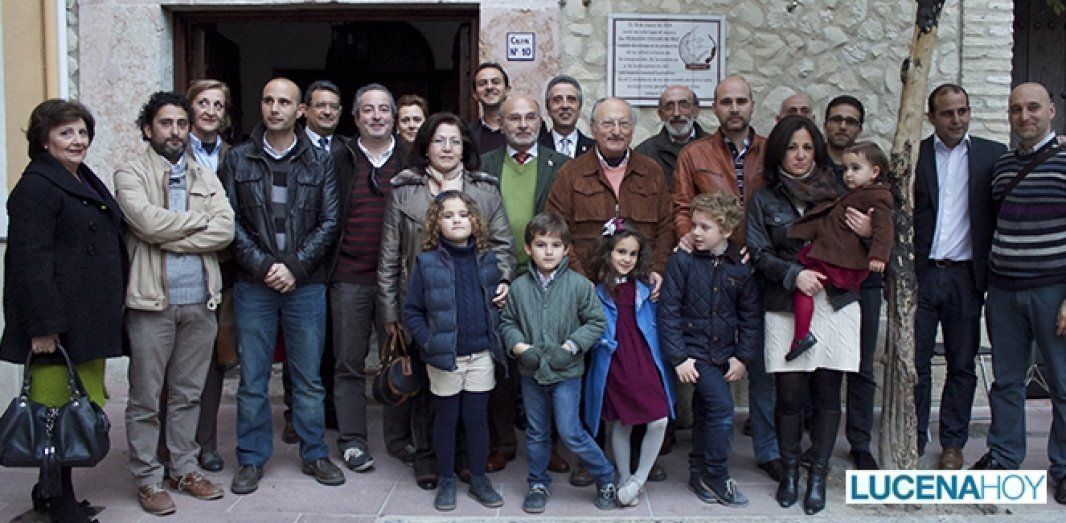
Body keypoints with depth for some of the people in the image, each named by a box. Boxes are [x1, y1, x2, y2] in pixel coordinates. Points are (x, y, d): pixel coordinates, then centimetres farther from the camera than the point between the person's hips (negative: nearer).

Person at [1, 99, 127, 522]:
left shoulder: (86, 182, 20)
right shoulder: (35, 187, -9)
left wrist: (110, 311, 21)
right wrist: (43, 325, -21)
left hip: (89, 321, 9)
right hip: (59, 324, -9)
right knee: (59, 411, -4)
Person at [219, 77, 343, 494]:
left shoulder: (319, 161, 5)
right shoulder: (237, 160, 5)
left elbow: (328, 223, 0)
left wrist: (294, 266, -10)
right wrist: (262, 266, -11)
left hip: (306, 284, 0)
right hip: (253, 286, 0)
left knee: (309, 378, 8)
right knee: (252, 379, 7)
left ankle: (314, 455, 22)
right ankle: (251, 459, 20)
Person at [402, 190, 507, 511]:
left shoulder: (486, 260, 2)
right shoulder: (427, 262, -6)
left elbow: (497, 302, 11)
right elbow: (411, 311, -3)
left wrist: (496, 339, -1)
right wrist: (428, 342, -13)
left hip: (482, 355, 2)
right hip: (443, 358, -2)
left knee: (477, 417, 11)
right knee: (446, 418, 11)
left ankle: (479, 479, 25)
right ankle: (447, 480, 26)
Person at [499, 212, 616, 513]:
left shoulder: (579, 285, -9)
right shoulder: (519, 287, -2)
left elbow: (596, 321, -4)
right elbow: (507, 323, 8)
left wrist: (571, 346, -13)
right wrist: (520, 347, -9)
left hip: (566, 373, -3)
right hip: (531, 373, 3)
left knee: (570, 433, -4)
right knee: (536, 433, 15)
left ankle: (605, 477, 17)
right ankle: (537, 484, 33)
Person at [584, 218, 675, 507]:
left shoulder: (644, 288, 7)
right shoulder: (596, 291, -2)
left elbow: (656, 325, 14)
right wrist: (602, 341, -13)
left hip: (645, 362, 2)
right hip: (613, 365, -2)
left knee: (659, 419, -9)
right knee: (620, 424, 9)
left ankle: (639, 478, 11)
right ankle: (624, 480, 28)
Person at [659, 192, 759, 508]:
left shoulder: (740, 267, -1)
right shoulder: (682, 260, -10)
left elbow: (750, 315, 6)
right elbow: (668, 311, -10)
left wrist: (743, 357, 1)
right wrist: (678, 358, -13)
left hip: (723, 353, 4)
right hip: (693, 349, -4)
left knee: (706, 412, 15)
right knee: (722, 406, -15)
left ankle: (699, 475, 29)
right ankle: (717, 477, 0)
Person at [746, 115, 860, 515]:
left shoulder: (834, 190, 12)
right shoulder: (764, 200, 8)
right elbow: (759, 253, -1)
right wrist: (794, 274, -16)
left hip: (835, 303, 2)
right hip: (785, 307, -1)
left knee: (827, 392, 4)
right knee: (790, 393, -1)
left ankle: (818, 476, 16)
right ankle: (789, 471, 18)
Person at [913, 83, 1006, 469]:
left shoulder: (993, 155, 6)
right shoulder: (913, 155, 4)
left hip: (965, 276, 1)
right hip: (920, 274, 0)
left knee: (962, 364, 9)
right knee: (915, 361, 3)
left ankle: (953, 443, 22)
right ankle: (914, 439, 16)